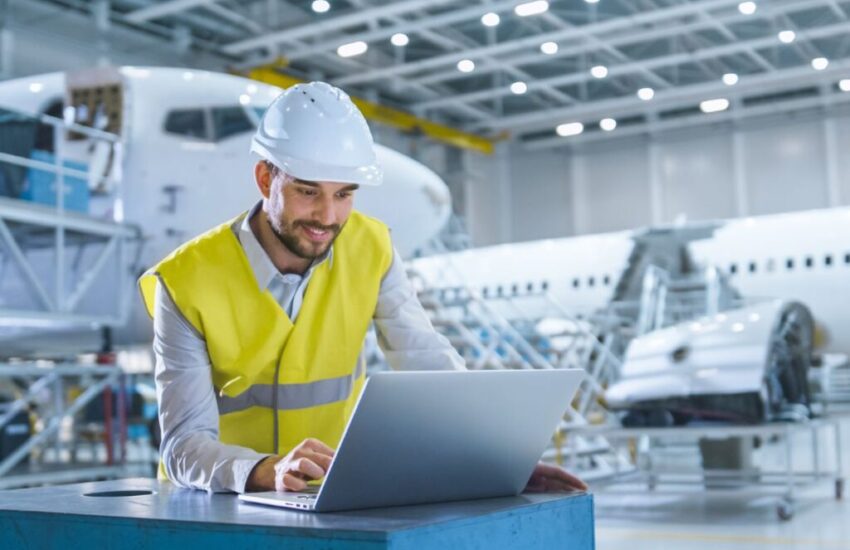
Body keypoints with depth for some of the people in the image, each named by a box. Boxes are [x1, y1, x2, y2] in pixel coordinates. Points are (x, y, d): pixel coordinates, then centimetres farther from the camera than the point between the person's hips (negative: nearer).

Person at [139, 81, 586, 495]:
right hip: (218, 502, -1)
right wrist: (268, 471, -42)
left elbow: (432, 367, -10)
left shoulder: (370, 248, -9)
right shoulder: (188, 281, -18)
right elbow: (184, 445, -22)